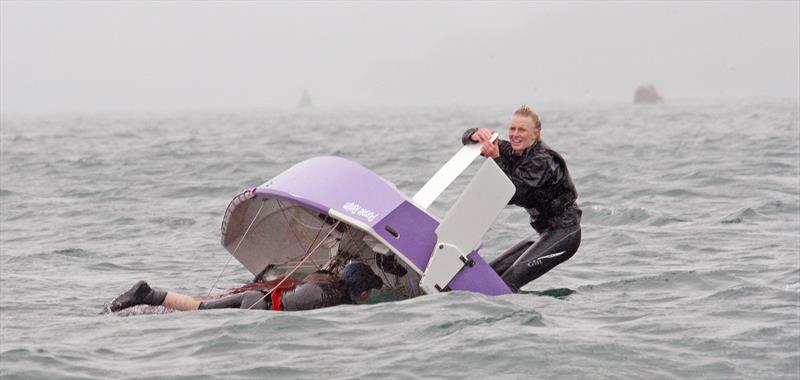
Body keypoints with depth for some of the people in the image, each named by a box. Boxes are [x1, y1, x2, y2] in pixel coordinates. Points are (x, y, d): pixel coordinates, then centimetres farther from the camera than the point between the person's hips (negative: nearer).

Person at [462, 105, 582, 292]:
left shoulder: (543, 161, -21)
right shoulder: (511, 152, 3)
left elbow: (510, 195, -28)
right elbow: (468, 138, 3)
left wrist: (496, 160, -31)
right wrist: (477, 135, -21)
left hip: (564, 234, -10)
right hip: (545, 234, 10)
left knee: (508, 283, -24)